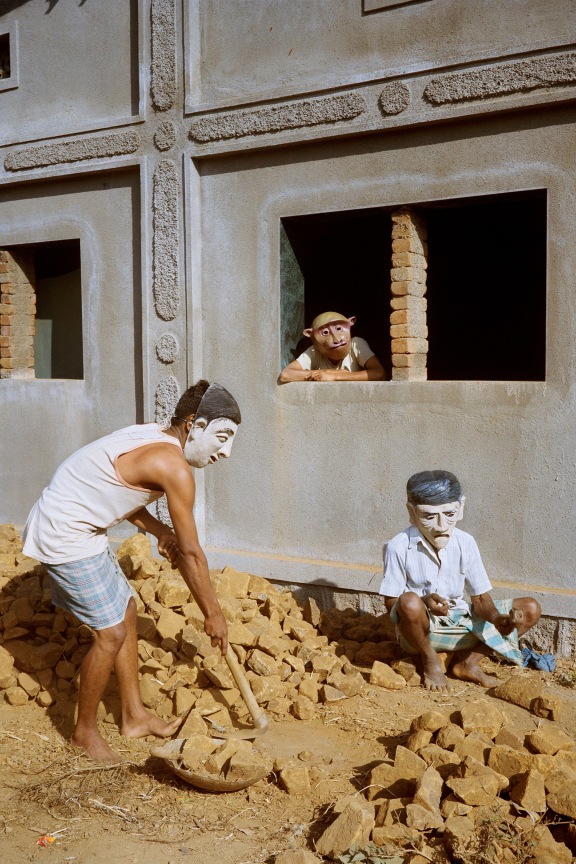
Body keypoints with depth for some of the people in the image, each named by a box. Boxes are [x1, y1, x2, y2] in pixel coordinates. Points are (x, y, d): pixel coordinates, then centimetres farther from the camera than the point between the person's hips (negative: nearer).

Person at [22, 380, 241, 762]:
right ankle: (85, 732, 15)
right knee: (112, 632, -4)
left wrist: (160, 530, 5)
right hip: (65, 536, -10)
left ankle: (135, 716, 26)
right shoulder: (174, 466, -22)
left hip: (75, 525, 10)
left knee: (126, 610, 15)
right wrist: (213, 614, -4)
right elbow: (191, 553, -15)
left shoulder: (153, 435, 6)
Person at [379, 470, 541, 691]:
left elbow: (481, 598, -4)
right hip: (419, 629, -4)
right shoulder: (399, 547, -17)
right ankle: (430, 660, -8)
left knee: (530, 609, -7)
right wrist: (425, 601, -33)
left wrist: (497, 618, -27)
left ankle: (467, 663, -2)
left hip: (459, 623, 4)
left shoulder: (465, 543, -7)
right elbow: (391, 602, -12)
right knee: (410, 601, -40)